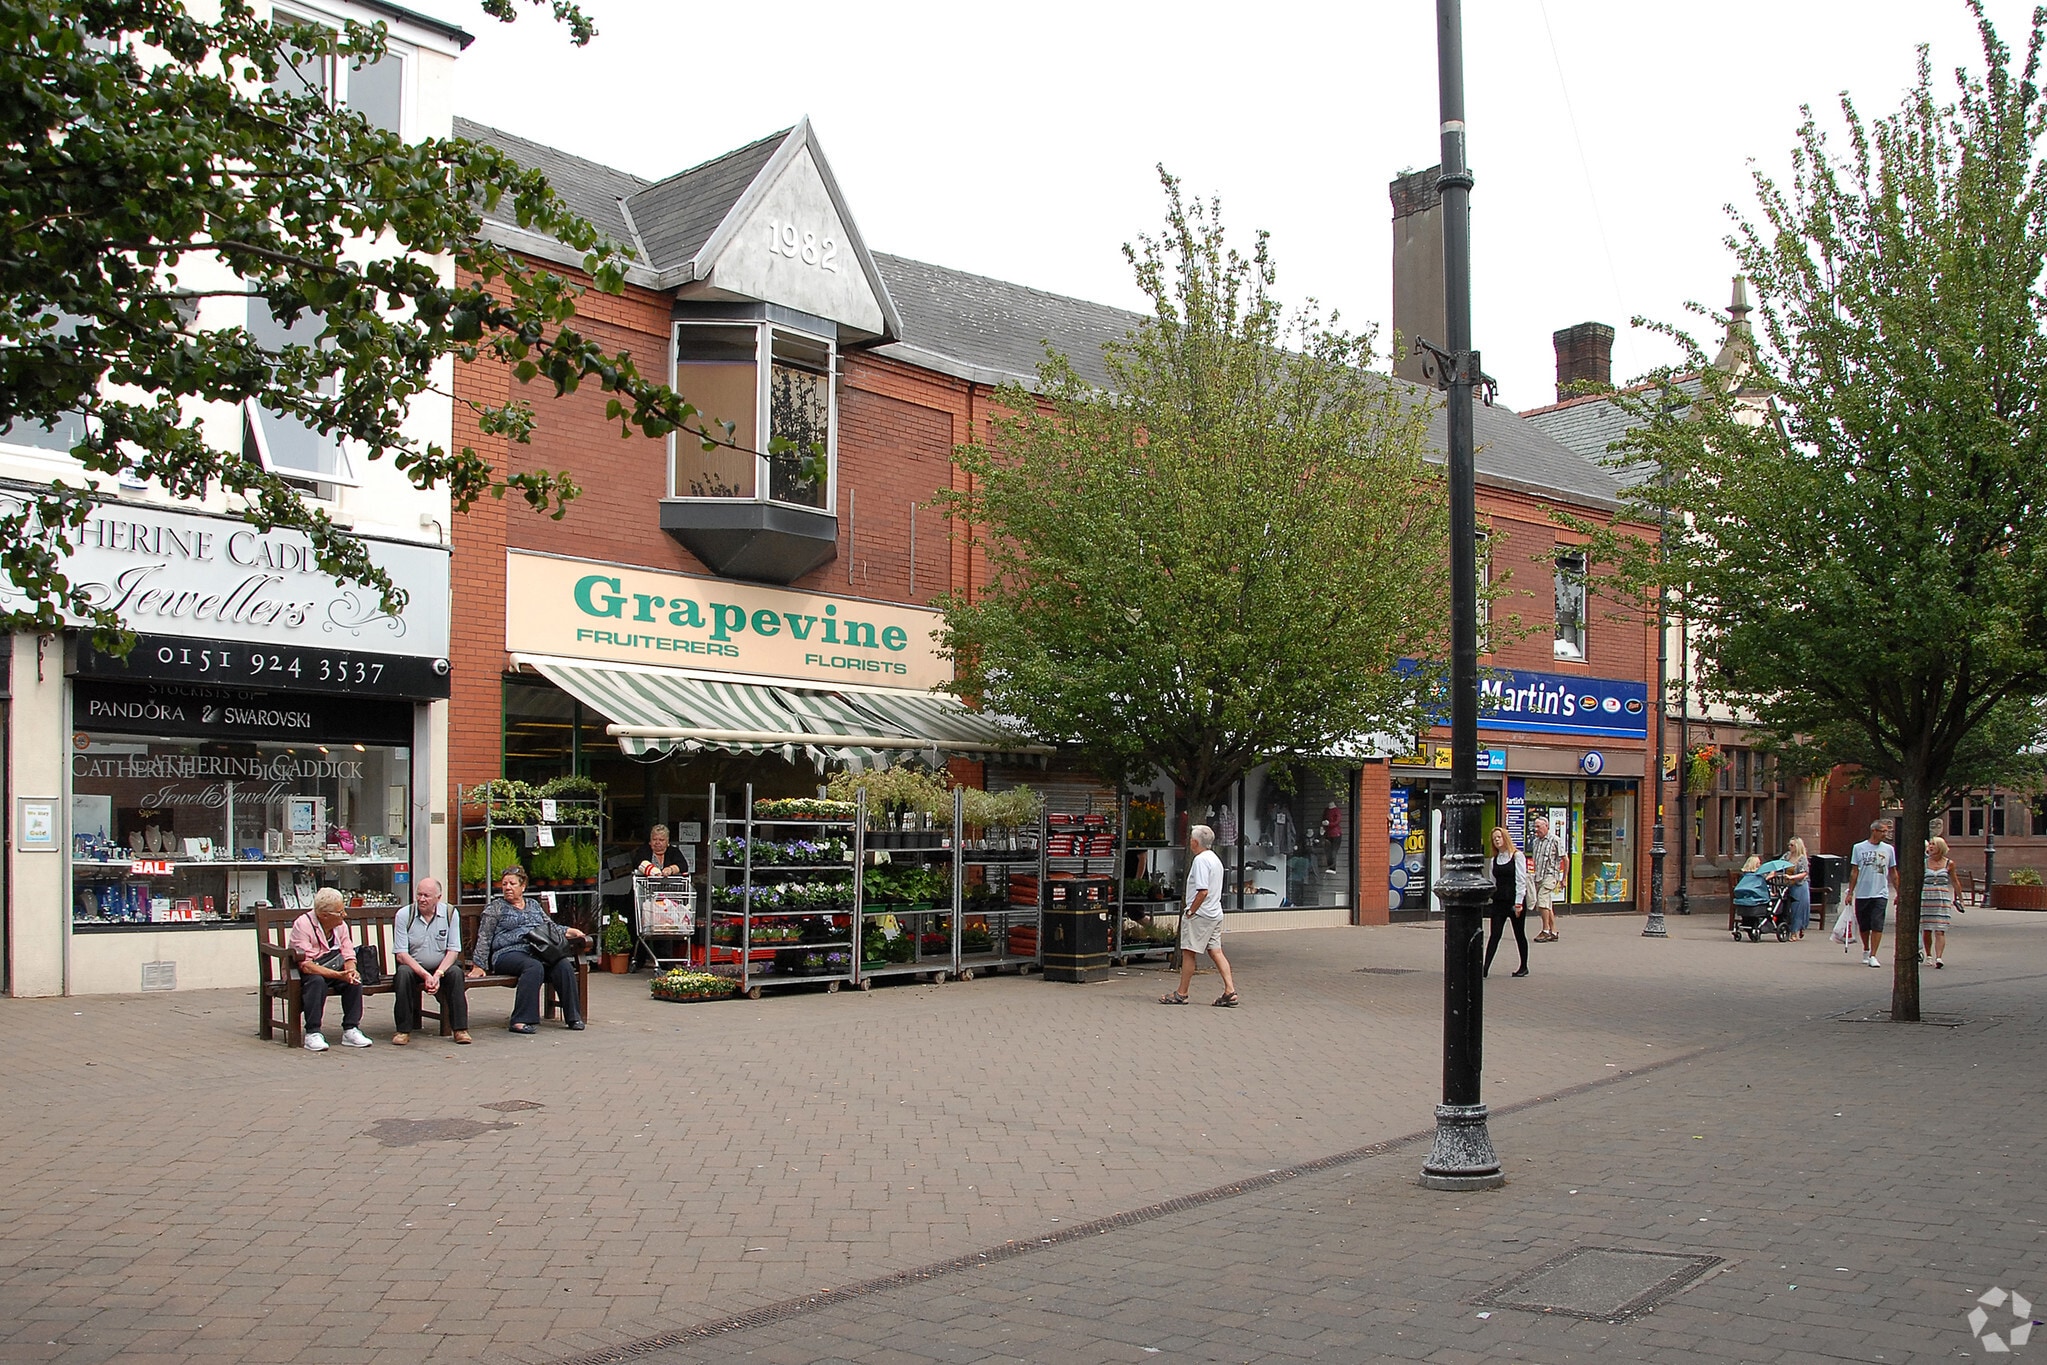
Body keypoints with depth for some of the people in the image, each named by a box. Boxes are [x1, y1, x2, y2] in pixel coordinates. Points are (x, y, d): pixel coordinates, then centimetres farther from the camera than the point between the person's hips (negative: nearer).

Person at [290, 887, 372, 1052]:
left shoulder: (341, 925, -1)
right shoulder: (302, 925, -20)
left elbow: (349, 958, -1)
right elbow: (306, 965, -27)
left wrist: (351, 970, -26)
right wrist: (337, 975, -36)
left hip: (335, 969, 5)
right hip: (305, 975, -5)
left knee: (354, 979, -23)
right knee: (317, 981, -36)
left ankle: (351, 1030, -19)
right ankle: (313, 1033, -30)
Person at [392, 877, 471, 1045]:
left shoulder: (450, 914, -2)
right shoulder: (404, 915, -6)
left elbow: (453, 951, -5)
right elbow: (401, 954, -11)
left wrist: (438, 974, -22)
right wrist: (425, 975, -23)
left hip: (442, 967, 1)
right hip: (414, 967, -1)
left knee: (456, 972, -29)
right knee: (403, 973, -32)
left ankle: (460, 1028, -23)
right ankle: (403, 1030, -24)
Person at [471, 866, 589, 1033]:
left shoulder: (534, 905, 26)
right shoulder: (496, 907, 13)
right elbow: (484, 938, 7)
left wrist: (571, 932, 12)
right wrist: (479, 966, -2)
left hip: (539, 952, 4)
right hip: (508, 954, -4)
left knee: (564, 965, -26)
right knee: (534, 967, -37)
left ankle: (573, 1017, -20)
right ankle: (521, 1020, -39)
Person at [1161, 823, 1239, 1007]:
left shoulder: (1201, 860, -16)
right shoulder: (1215, 859, 15)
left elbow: (1203, 891, -24)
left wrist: (1190, 911, -15)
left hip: (1200, 915, -9)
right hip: (1215, 914, 9)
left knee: (1188, 953, -1)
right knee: (1216, 952, 7)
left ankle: (1181, 994, 6)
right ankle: (1230, 991, -1)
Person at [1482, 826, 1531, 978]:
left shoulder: (1517, 856, -4)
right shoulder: (1494, 859, 12)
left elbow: (1521, 880, -8)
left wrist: (1518, 903, -13)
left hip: (1515, 900, -4)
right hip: (1499, 901, 4)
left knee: (1519, 935, 8)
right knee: (1494, 935, -4)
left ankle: (1524, 967, 21)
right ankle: (1485, 968, -10)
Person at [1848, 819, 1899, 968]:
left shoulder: (1888, 849, 7)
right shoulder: (1859, 848, 3)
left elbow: (1893, 873, 13)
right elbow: (1855, 871, 6)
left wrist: (1898, 893, 11)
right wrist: (1850, 892, 3)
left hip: (1880, 894, 0)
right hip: (1862, 893, 0)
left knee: (1877, 926, -11)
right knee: (1863, 926, 10)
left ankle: (1872, 956, -10)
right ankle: (1866, 950, 31)